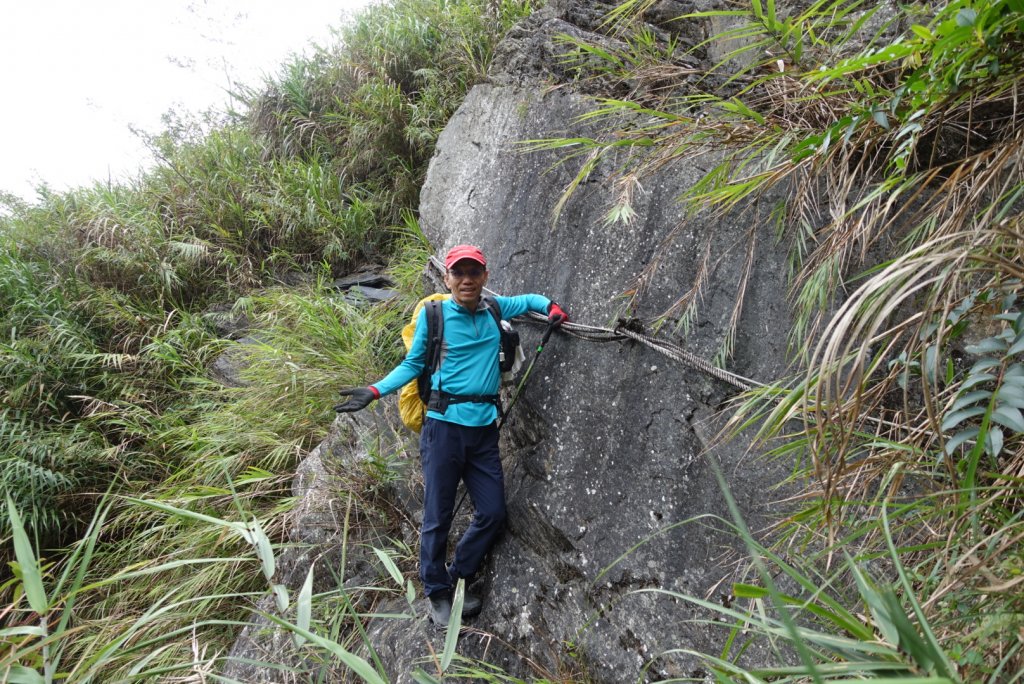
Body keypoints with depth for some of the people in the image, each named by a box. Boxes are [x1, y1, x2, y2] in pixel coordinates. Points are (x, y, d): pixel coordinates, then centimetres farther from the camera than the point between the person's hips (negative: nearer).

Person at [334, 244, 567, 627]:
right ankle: (437, 593, 24)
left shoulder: (494, 310, 8)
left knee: (493, 514, 7)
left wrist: (552, 308, 5)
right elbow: (413, 365, 5)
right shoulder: (433, 314, -2)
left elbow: (530, 299, 26)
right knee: (438, 516, 3)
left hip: (484, 427, 4)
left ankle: (457, 579, 30)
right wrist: (375, 391, -7)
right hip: (445, 425, -4)